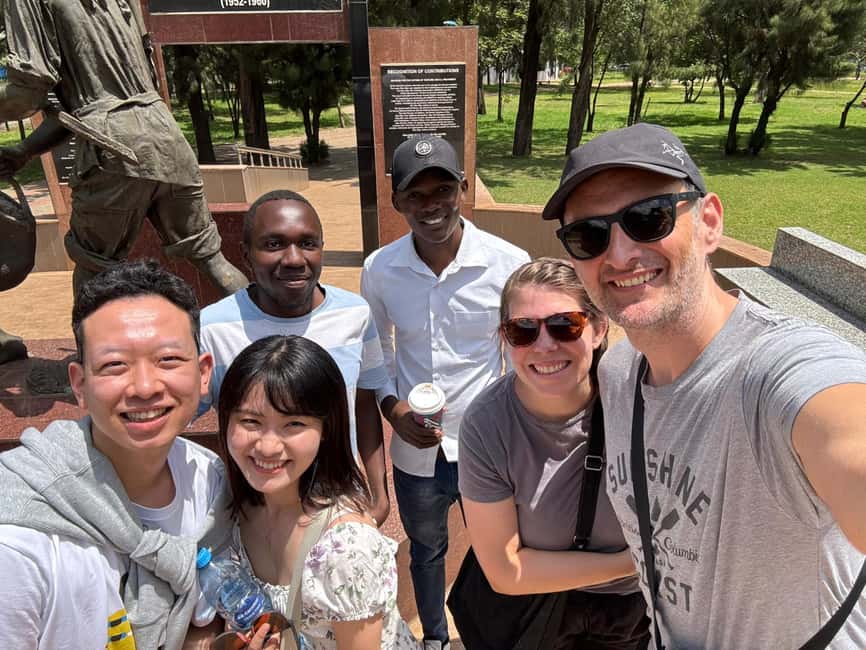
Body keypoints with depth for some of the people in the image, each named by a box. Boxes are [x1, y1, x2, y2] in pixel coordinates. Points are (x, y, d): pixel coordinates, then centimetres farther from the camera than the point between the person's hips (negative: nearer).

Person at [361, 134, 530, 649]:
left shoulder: (509, 264, -16)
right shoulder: (379, 270, -9)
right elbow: (376, 353, 4)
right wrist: (392, 407, -12)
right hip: (415, 451, 2)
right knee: (425, 551, 27)